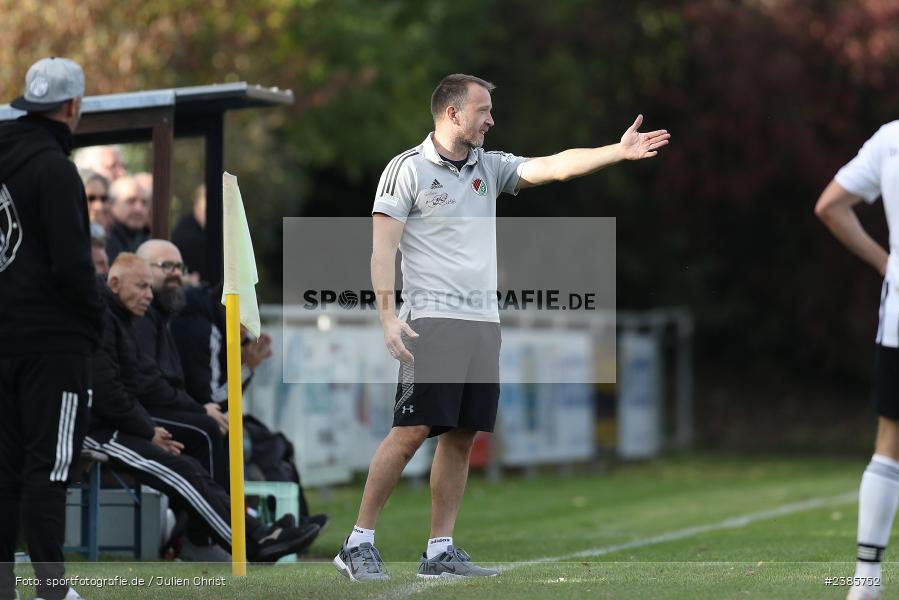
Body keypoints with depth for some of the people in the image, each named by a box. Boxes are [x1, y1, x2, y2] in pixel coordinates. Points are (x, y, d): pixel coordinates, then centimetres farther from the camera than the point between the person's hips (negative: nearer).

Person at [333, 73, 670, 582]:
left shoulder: (489, 167, 15)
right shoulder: (408, 169, -3)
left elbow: (554, 166, 6)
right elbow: (383, 249, -7)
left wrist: (618, 152, -6)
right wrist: (388, 317, -17)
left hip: (484, 323, 7)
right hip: (433, 320, -7)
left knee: (462, 436, 5)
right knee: (412, 430, -12)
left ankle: (440, 550, 10)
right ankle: (359, 543, -5)